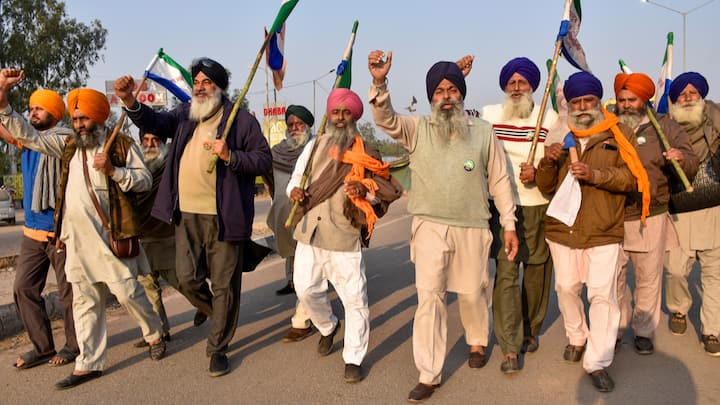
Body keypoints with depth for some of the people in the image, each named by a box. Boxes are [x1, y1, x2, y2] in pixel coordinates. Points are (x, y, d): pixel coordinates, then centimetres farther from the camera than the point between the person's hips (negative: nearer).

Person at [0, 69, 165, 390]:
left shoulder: (122, 146, 1)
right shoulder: (67, 145, 14)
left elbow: (145, 180, -2)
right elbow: (27, 135, 13)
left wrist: (113, 170, -16)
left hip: (110, 234, -5)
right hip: (75, 237, 5)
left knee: (126, 291, -2)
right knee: (84, 301, 9)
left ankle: (155, 335, 24)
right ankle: (89, 363, 17)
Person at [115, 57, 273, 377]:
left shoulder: (241, 119, -2)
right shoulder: (184, 115, 12)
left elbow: (264, 160, -5)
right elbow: (153, 122, -1)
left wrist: (230, 156, -20)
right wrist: (129, 101, -19)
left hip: (224, 216, -4)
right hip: (186, 215, 5)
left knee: (224, 284, 3)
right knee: (187, 279, 9)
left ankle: (218, 348, 19)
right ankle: (217, 315, 39)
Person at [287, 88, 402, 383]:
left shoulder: (366, 154, 2)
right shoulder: (315, 146, 11)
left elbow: (386, 191, 3)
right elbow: (296, 177, 16)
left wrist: (366, 191, -18)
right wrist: (294, 190, -7)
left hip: (344, 237, -3)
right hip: (309, 233, 4)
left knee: (354, 299, -2)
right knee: (305, 289, 10)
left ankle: (354, 359, 15)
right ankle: (328, 327, 40)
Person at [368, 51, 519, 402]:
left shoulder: (483, 131, 4)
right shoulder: (418, 129, 2)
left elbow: (499, 180, 6)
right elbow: (386, 120, -16)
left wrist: (509, 224, 5)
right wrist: (379, 83, -33)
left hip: (472, 227, 1)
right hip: (429, 225, 0)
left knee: (472, 292, 14)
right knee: (429, 297, -2)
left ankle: (477, 341, 45)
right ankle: (428, 374, 8)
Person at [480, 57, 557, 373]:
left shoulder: (550, 119, 3)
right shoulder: (488, 115, 5)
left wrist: (538, 173, -16)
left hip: (539, 207, 1)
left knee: (537, 270, 11)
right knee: (505, 271, -8)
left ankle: (531, 331, 32)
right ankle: (509, 348, -5)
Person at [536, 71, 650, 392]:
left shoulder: (618, 134, 1)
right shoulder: (560, 136, 8)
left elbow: (631, 178, -7)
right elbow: (546, 187, 7)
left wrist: (596, 174, -23)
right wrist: (548, 163, -13)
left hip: (604, 232, -3)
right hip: (562, 230, 3)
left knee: (603, 294, -7)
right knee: (566, 288, 14)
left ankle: (597, 362, 3)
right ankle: (576, 338, 37)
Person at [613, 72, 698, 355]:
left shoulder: (665, 128, 4)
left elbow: (692, 166, 3)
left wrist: (681, 159, -18)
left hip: (651, 219, 0)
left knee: (649, 279, 8)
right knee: (613, 278, 8)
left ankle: (644, 331, 25)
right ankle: (616, 329, 26)